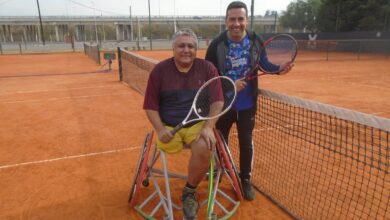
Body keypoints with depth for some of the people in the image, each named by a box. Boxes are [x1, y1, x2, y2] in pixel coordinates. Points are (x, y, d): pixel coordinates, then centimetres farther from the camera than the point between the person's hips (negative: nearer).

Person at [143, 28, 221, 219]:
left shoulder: (207, 68, 1)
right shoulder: (160, 70, 0)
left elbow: (217, 101, -1)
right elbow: (151, 106, 1)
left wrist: (208, 127, -14)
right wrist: (160, 129, -14)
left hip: (198, 124, 0)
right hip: (168, 126, 0)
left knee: (204, 149, -28)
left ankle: (190, 191, 1)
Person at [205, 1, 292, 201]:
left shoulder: (256, 41, -7)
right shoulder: (217, 44, -14)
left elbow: (264, 65, 6)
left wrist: (278, 69, -14)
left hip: (247, 104, 1)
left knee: (246, 142, 11)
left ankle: (245, 180, 32)